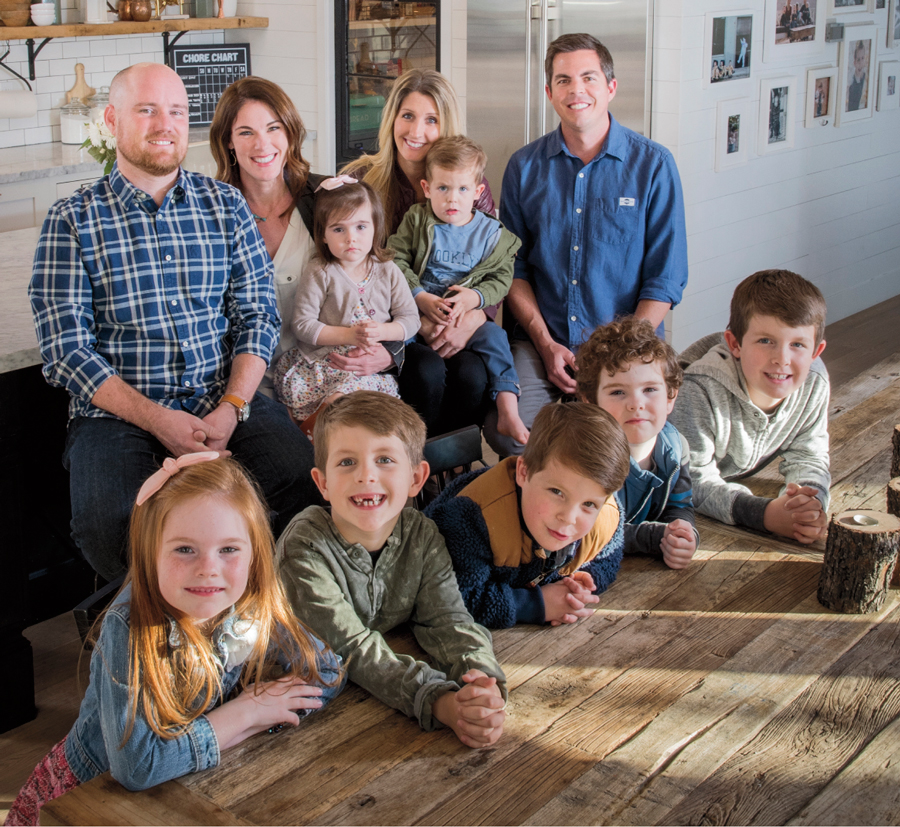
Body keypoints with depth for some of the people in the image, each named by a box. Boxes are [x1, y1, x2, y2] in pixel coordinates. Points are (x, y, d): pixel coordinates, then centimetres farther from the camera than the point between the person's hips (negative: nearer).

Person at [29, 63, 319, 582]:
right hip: (117, 413, -2)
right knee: (110, 529, -31)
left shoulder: (226, 205, 13)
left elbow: (258, 315, 7)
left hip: (227, 402, 2)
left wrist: (231, 408, -11)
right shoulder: (73, 220, 4)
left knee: (313, 485, -26)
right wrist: (157, 420, -15)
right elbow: (65, 347, -3)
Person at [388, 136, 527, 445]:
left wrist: (474, 297, -17)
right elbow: (396, 262, -1)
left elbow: (500, 278, 5)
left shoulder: (492, 233, 7)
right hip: (416, 311, 0)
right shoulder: (416, 220, 6)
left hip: (470, 315, 0)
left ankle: (508, 411, -28)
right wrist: (422, 298, -16)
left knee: (493, 336, -27)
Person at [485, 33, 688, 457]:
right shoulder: (524, 167, 8)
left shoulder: (653, 165, 1)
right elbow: (515, 268, 10)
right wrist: (546, 345, -4)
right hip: (541, 343, 2)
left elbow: (665, 278, 0)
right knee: (506, 433, -25)